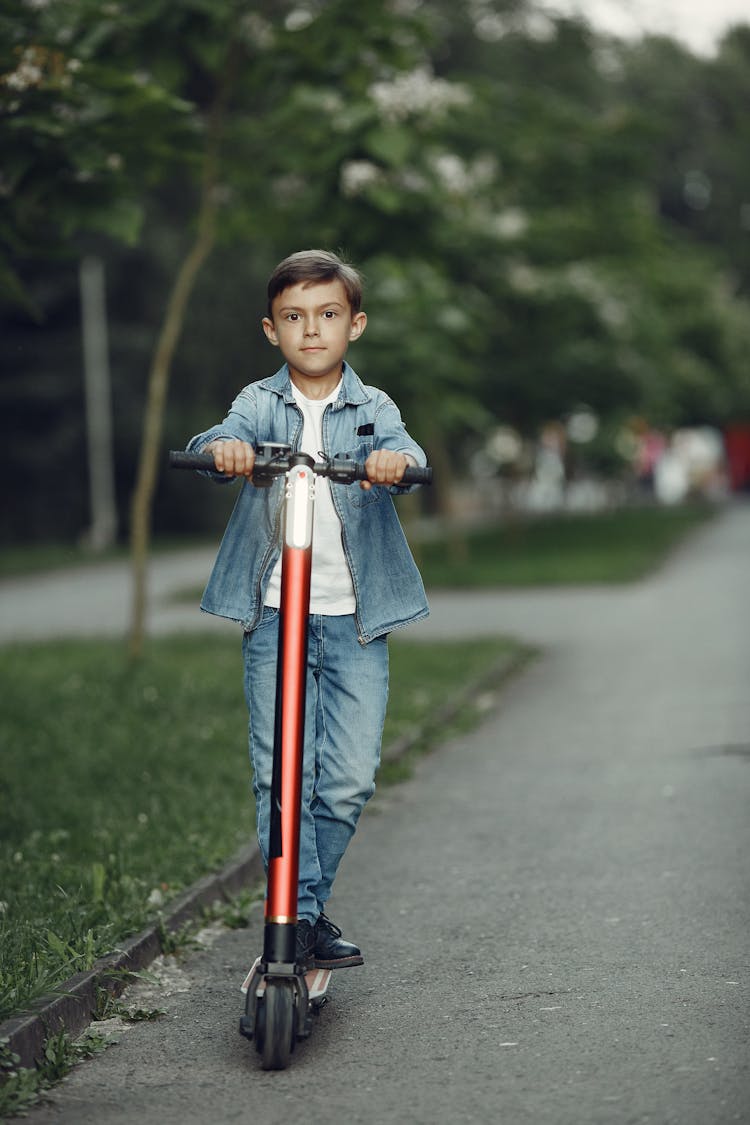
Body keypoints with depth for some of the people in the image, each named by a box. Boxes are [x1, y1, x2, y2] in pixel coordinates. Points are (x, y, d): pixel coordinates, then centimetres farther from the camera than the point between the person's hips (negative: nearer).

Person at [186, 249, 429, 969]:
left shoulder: (372, 409, 5)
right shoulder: (260, 404, 5)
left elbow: (402, 452, -16)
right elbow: (223, 437, -16)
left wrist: (394, 459, -40)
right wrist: (223, 449, -41)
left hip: (355, 620, 1)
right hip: (273, 617, 0)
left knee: (350, 777, -2)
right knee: (281, 773, -6)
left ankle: (305, 899, 19)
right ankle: (301, 917, 3)